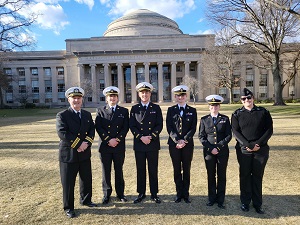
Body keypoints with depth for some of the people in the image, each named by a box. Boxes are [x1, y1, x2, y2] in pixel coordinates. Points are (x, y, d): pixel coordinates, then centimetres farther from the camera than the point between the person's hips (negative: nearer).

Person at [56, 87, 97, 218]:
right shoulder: (62, 115, -8)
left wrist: (86, 143, -17)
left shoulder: (87, 115, 9)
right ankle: (68, 208, 25)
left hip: (85, 153, 5)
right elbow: (62, 133, -19)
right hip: (68, 154, -5)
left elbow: (92, 130, 1)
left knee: (87, 179, 18)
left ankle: (86, 200, 40)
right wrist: (78, 144, -19)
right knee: (68, 183, 7)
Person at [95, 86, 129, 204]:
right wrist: (109, 140, -13)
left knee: (119, 170, 11)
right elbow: (98, 127, -4)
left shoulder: (124, 111, 7)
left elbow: (126, 127, -1)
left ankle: (120, 193, 25)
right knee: (106, 171, 8)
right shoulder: (100, 110, 5)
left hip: (119, 146, 1)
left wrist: (117, 139, -13)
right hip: (105, 146, 0)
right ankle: (107, 194, 23)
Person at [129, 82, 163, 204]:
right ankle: (141, 193, 24)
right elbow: (132, 126, 0)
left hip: (153, 144, -1)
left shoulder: (156, 108, 5)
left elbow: (159, 125, -1)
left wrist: (151, 137, -14)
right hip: (139, 144, 1)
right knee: (140, 170, 9)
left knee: (153, 170, 7)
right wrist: (141, 137, -13)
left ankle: (154, 194, 21)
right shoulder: (134, 109, 7)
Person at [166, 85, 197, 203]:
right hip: (174, 144, 0)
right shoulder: (171, 110, 5)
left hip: (188, 144, 0)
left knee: (186, 170, 8)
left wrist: (184, 140, -13)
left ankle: (186, 194, 20)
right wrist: (177, 140, -13)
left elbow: (193, 128, -1)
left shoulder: (192, 110, 6)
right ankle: (179, 193, 20)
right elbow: (169, 128, -2)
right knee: (177, 169, 8)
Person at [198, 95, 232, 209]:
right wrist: (210, 148, -11)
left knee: (221, 176, 7)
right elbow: (201, 136, 0)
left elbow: (229, 135, -2)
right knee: (211, 176, 9)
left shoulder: (225, 119, 4)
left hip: (222, 152, 0)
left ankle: (220, 200, 20)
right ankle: (211, 198, 23)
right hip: (209, 152, 0)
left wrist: (218, 147, -12)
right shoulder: (204, 119, 5)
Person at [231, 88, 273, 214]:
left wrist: (259, 144, -12)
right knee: (245, 176, 8)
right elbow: (235, 131, -5)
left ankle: (257, 204, 23)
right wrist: (248, 145, -15)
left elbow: (269, 130, 0)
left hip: (261, 150, 1)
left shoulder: (263, 112, 4)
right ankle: (245, 202, 22)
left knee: (258, 176, 9)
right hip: (243, 150, -1)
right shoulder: (237, 114, 1)